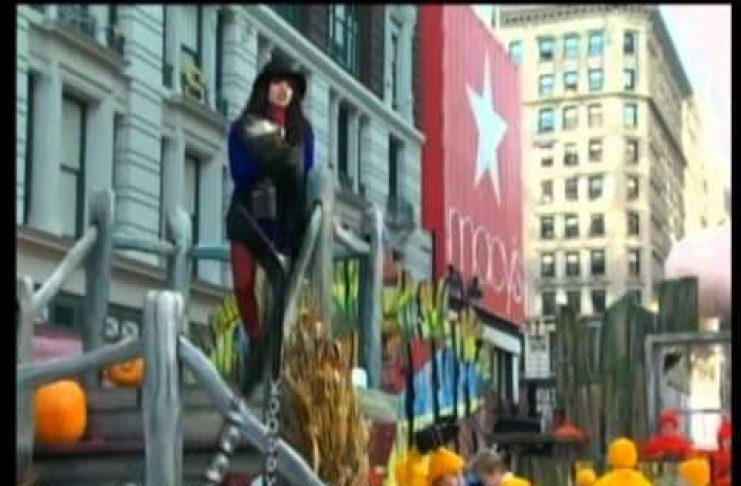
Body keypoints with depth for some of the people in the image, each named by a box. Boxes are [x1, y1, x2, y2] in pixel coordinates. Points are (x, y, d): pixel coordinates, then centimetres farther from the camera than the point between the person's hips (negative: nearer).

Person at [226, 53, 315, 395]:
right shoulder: (243, 127, 4)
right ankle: (257, 343, 13)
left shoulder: (302, 130, 8)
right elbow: (239, 171, -5)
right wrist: (265, 152, -19)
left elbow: (306, 176, 4)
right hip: (248, 215, 0)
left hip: (286, 217, 0)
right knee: (243, 284, -6)